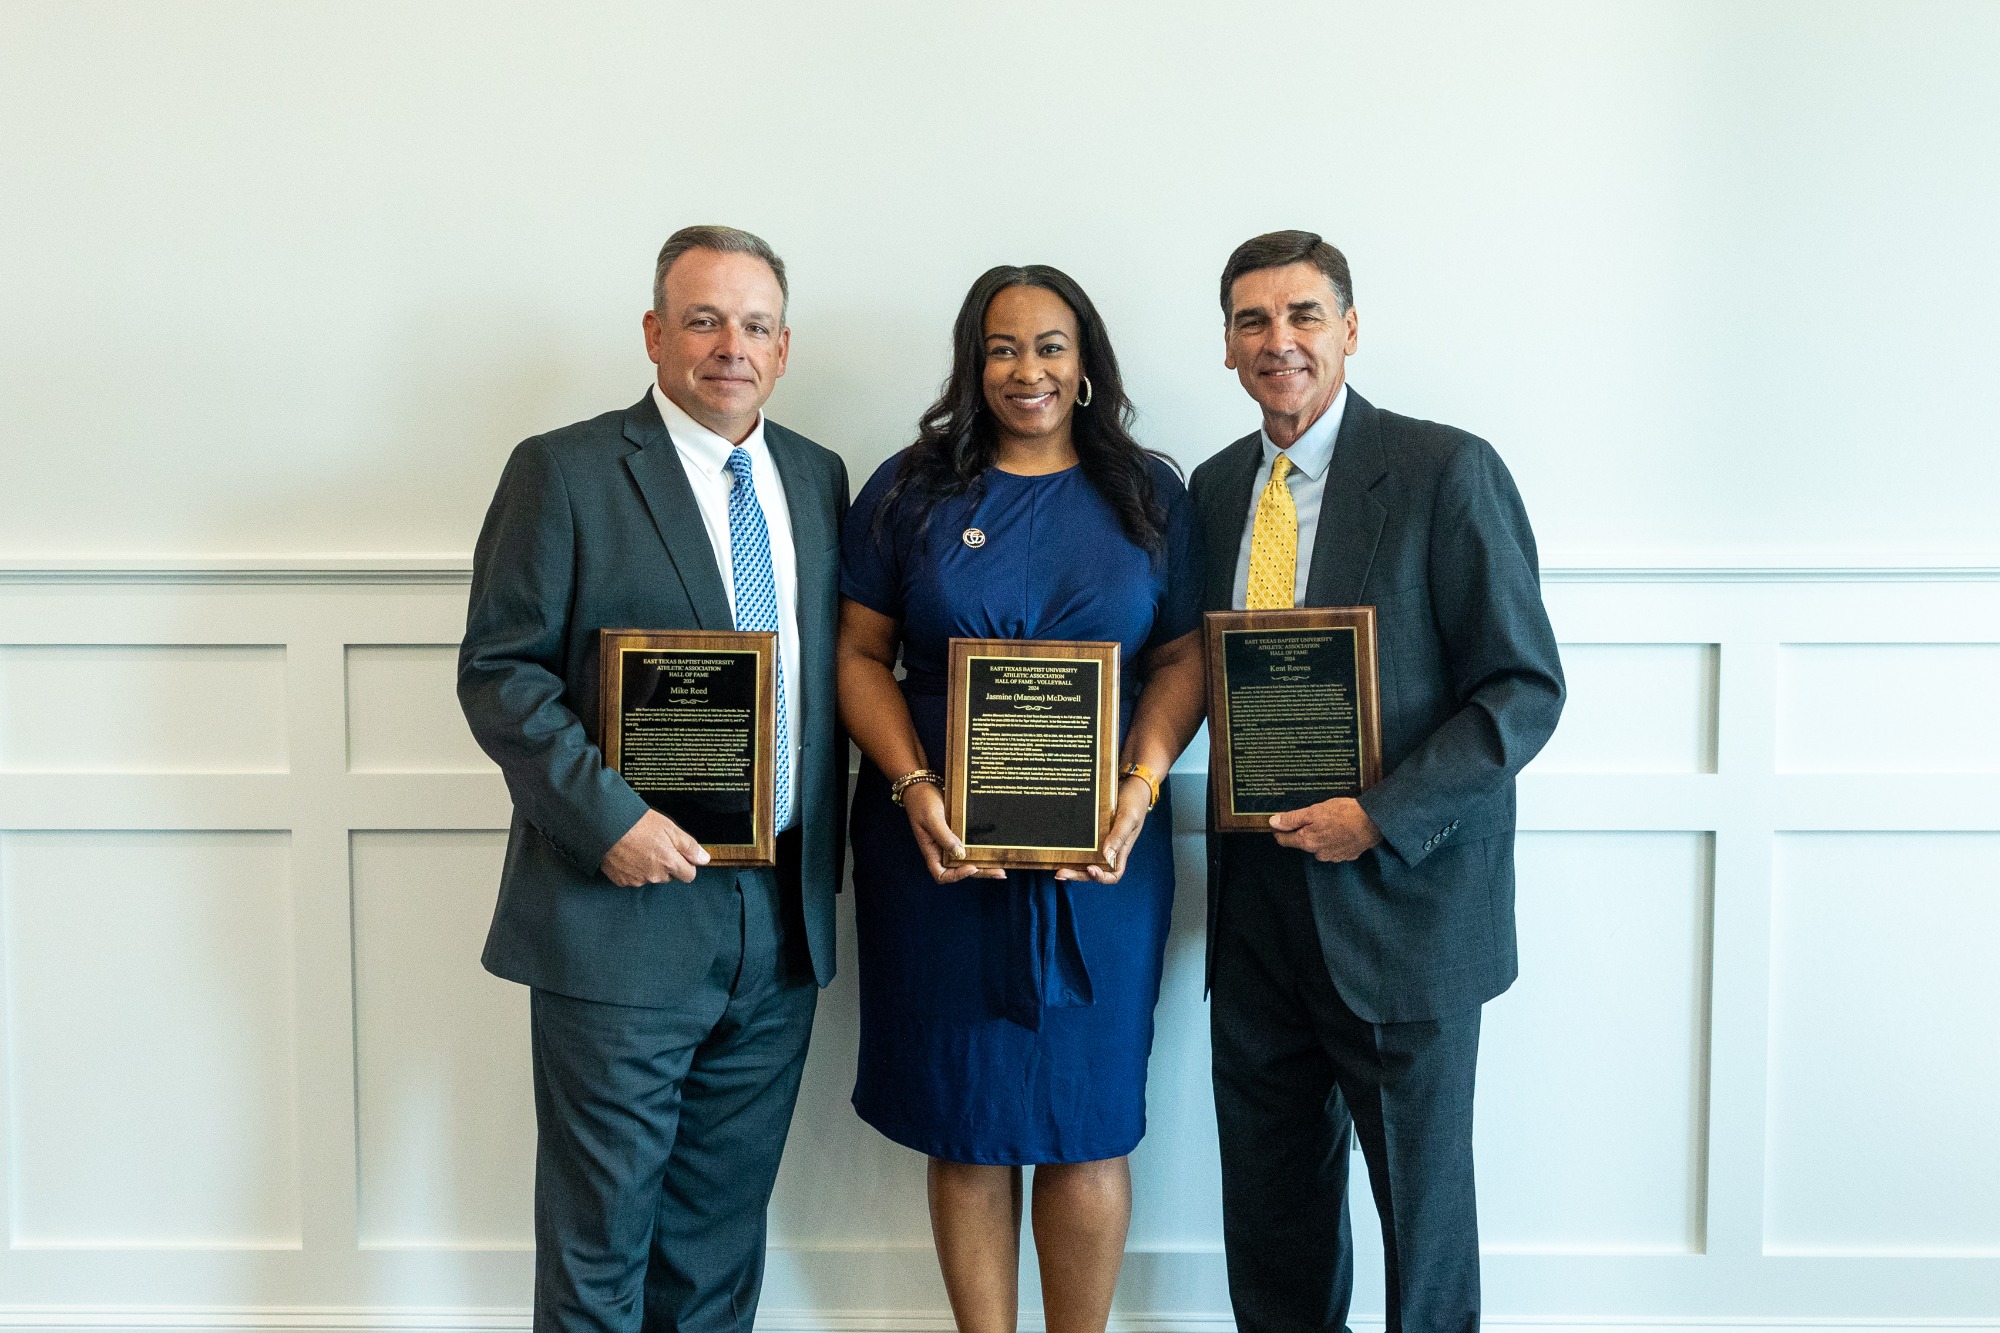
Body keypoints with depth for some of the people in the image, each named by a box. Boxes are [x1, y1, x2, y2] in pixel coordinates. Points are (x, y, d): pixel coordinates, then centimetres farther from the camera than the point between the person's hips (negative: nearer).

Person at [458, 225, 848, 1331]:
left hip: (782, 913, 5)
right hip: (626, 907, -5)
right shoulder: (564, 471, -5)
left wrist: (825, 844, 7)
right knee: (599, 1223, 6)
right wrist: (608, 819, -19)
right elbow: (499, 672, -9)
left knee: (725, 1216, 17)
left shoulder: (818, 479, 11)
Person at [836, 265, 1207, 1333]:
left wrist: (1140, 787, -11)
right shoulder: (908, 491, 6)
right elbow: (861, 655, 3)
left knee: (1085, 1122, 6)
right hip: (938, 848, 0)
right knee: (966, 1125, 7)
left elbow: (1181, 658, 6)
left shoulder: (1147, 494, 8)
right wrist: (914, 786, -13)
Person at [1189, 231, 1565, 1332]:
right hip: (1257, 902, 5)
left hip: (1402, 904, -5)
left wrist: (1381, 818, -19)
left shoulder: (1446, 473, -8)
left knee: (1421, 1200, 10)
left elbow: (1523, 687, -11)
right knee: (1270, 1205, 15)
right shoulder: (1215, 487, 9)